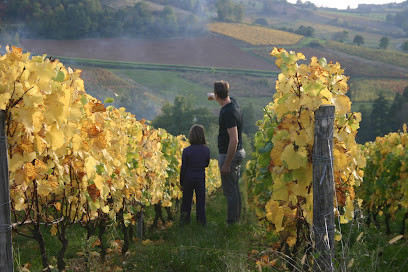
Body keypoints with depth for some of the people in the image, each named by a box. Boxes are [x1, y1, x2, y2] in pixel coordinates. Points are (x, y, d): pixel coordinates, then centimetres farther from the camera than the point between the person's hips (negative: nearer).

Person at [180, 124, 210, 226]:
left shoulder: (186, 151, -14)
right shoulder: (206, 150, -8)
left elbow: (183, 168, -9)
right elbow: (206, 164, 7)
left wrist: (181, 183, 0)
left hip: (188, 178, -1)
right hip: (201, 178, 1)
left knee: (187, 199, 13)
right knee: (200, 199, 12)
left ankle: (185, 218, 20)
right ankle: (201, 220, 16)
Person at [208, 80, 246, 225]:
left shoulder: (229, 113, -26)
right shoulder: (232, 101, 2)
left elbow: (234, 140, -28)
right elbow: (222, 98, 30)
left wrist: (226, 164, -24)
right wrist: (212, 96, 48)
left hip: (230, 155, -10)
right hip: (238, 153, 10)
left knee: (230, 191, -1)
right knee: (235, 189, 19)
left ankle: (231, 222, 7)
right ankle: (236, 218, 30)